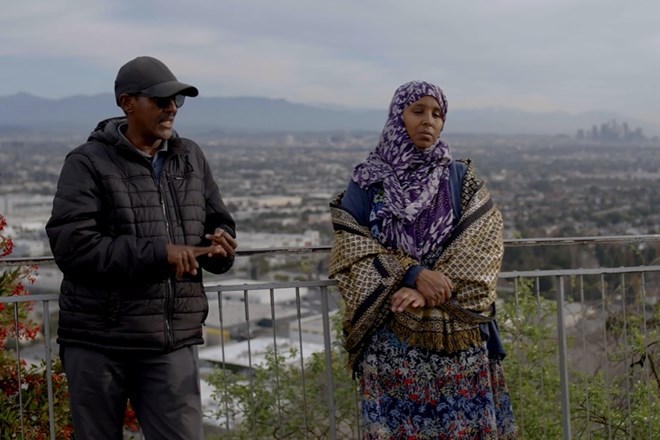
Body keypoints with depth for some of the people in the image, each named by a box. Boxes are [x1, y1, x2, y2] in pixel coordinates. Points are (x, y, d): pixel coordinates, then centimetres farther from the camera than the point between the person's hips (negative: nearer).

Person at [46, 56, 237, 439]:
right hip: (98, 341, -3)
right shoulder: (89, 163, -5)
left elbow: (220, 222, 17)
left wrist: (220, 247, -8)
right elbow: (71, 246, -16)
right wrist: (158, 254, -22)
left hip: (174, 341, 3)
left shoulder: (191, 158, 10)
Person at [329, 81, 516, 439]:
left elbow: (482, 244, -4)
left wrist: (430, 290, -18)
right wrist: (414, 273, -19)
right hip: (391, 333, -1)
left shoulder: (461, 178, 7)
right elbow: (351, 248, -4)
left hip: (457, 333, 1)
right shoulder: (367, 182, 5)